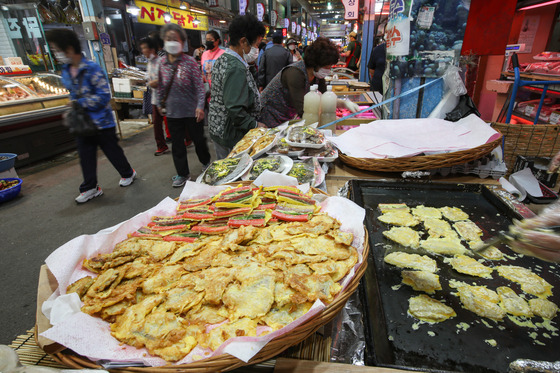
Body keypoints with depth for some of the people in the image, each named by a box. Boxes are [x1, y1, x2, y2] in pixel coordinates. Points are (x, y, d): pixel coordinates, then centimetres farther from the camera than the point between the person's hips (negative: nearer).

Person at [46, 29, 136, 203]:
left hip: (101, 121, -7)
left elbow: (104, 95, -20)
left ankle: (128, 173, 31)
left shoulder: (92, 69, -15)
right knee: (85, 155, 9)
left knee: (112, 151, 8)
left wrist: (80, 103, -18)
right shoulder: (66, 71, 9)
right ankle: (90, 188, 19)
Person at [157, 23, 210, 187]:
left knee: (198, 139, 11)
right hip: (172, 112, 4)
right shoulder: (162, 62, 4)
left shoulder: (190, 61, -9)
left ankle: (206, 163, 38)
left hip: (191, 111, -4)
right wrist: (160, 103, 16)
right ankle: (182, 174, 25)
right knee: (177, 144, 10)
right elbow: (161, 86, 14)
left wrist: (200, 106, -22)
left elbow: (199, 85, -12)